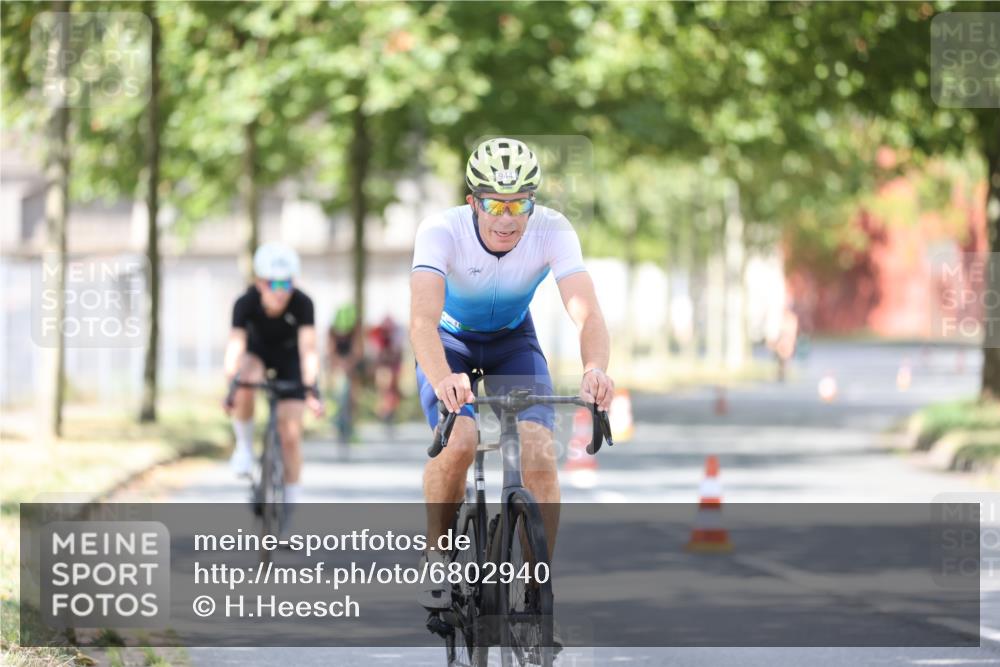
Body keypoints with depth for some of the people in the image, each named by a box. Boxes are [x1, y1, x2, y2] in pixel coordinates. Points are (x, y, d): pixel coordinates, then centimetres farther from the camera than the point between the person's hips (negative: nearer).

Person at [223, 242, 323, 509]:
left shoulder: (302, 303, -32)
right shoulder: (246, 303, -31)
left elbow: (308, 349, -39)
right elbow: (235, 346, -40)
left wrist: (310, 388, -53)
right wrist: (229, 385, -55)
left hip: (289, 358, 0)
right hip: (257, 352, 0)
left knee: (290, 434, -8)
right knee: (245, 384, -37)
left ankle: (290, 501, 7)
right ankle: (244, 447, -13)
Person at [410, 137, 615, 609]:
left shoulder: (552, 231, -29)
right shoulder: (441, 231, -33)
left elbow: (586, 312, -39)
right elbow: (422, 318, -46)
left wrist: (595, 370, -61)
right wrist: (443, 380, -66)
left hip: (513, 340, 2)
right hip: (450, 340, -2)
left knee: (540, 456, -19)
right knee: (458, 442, -28)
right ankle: (435, 554, -3)